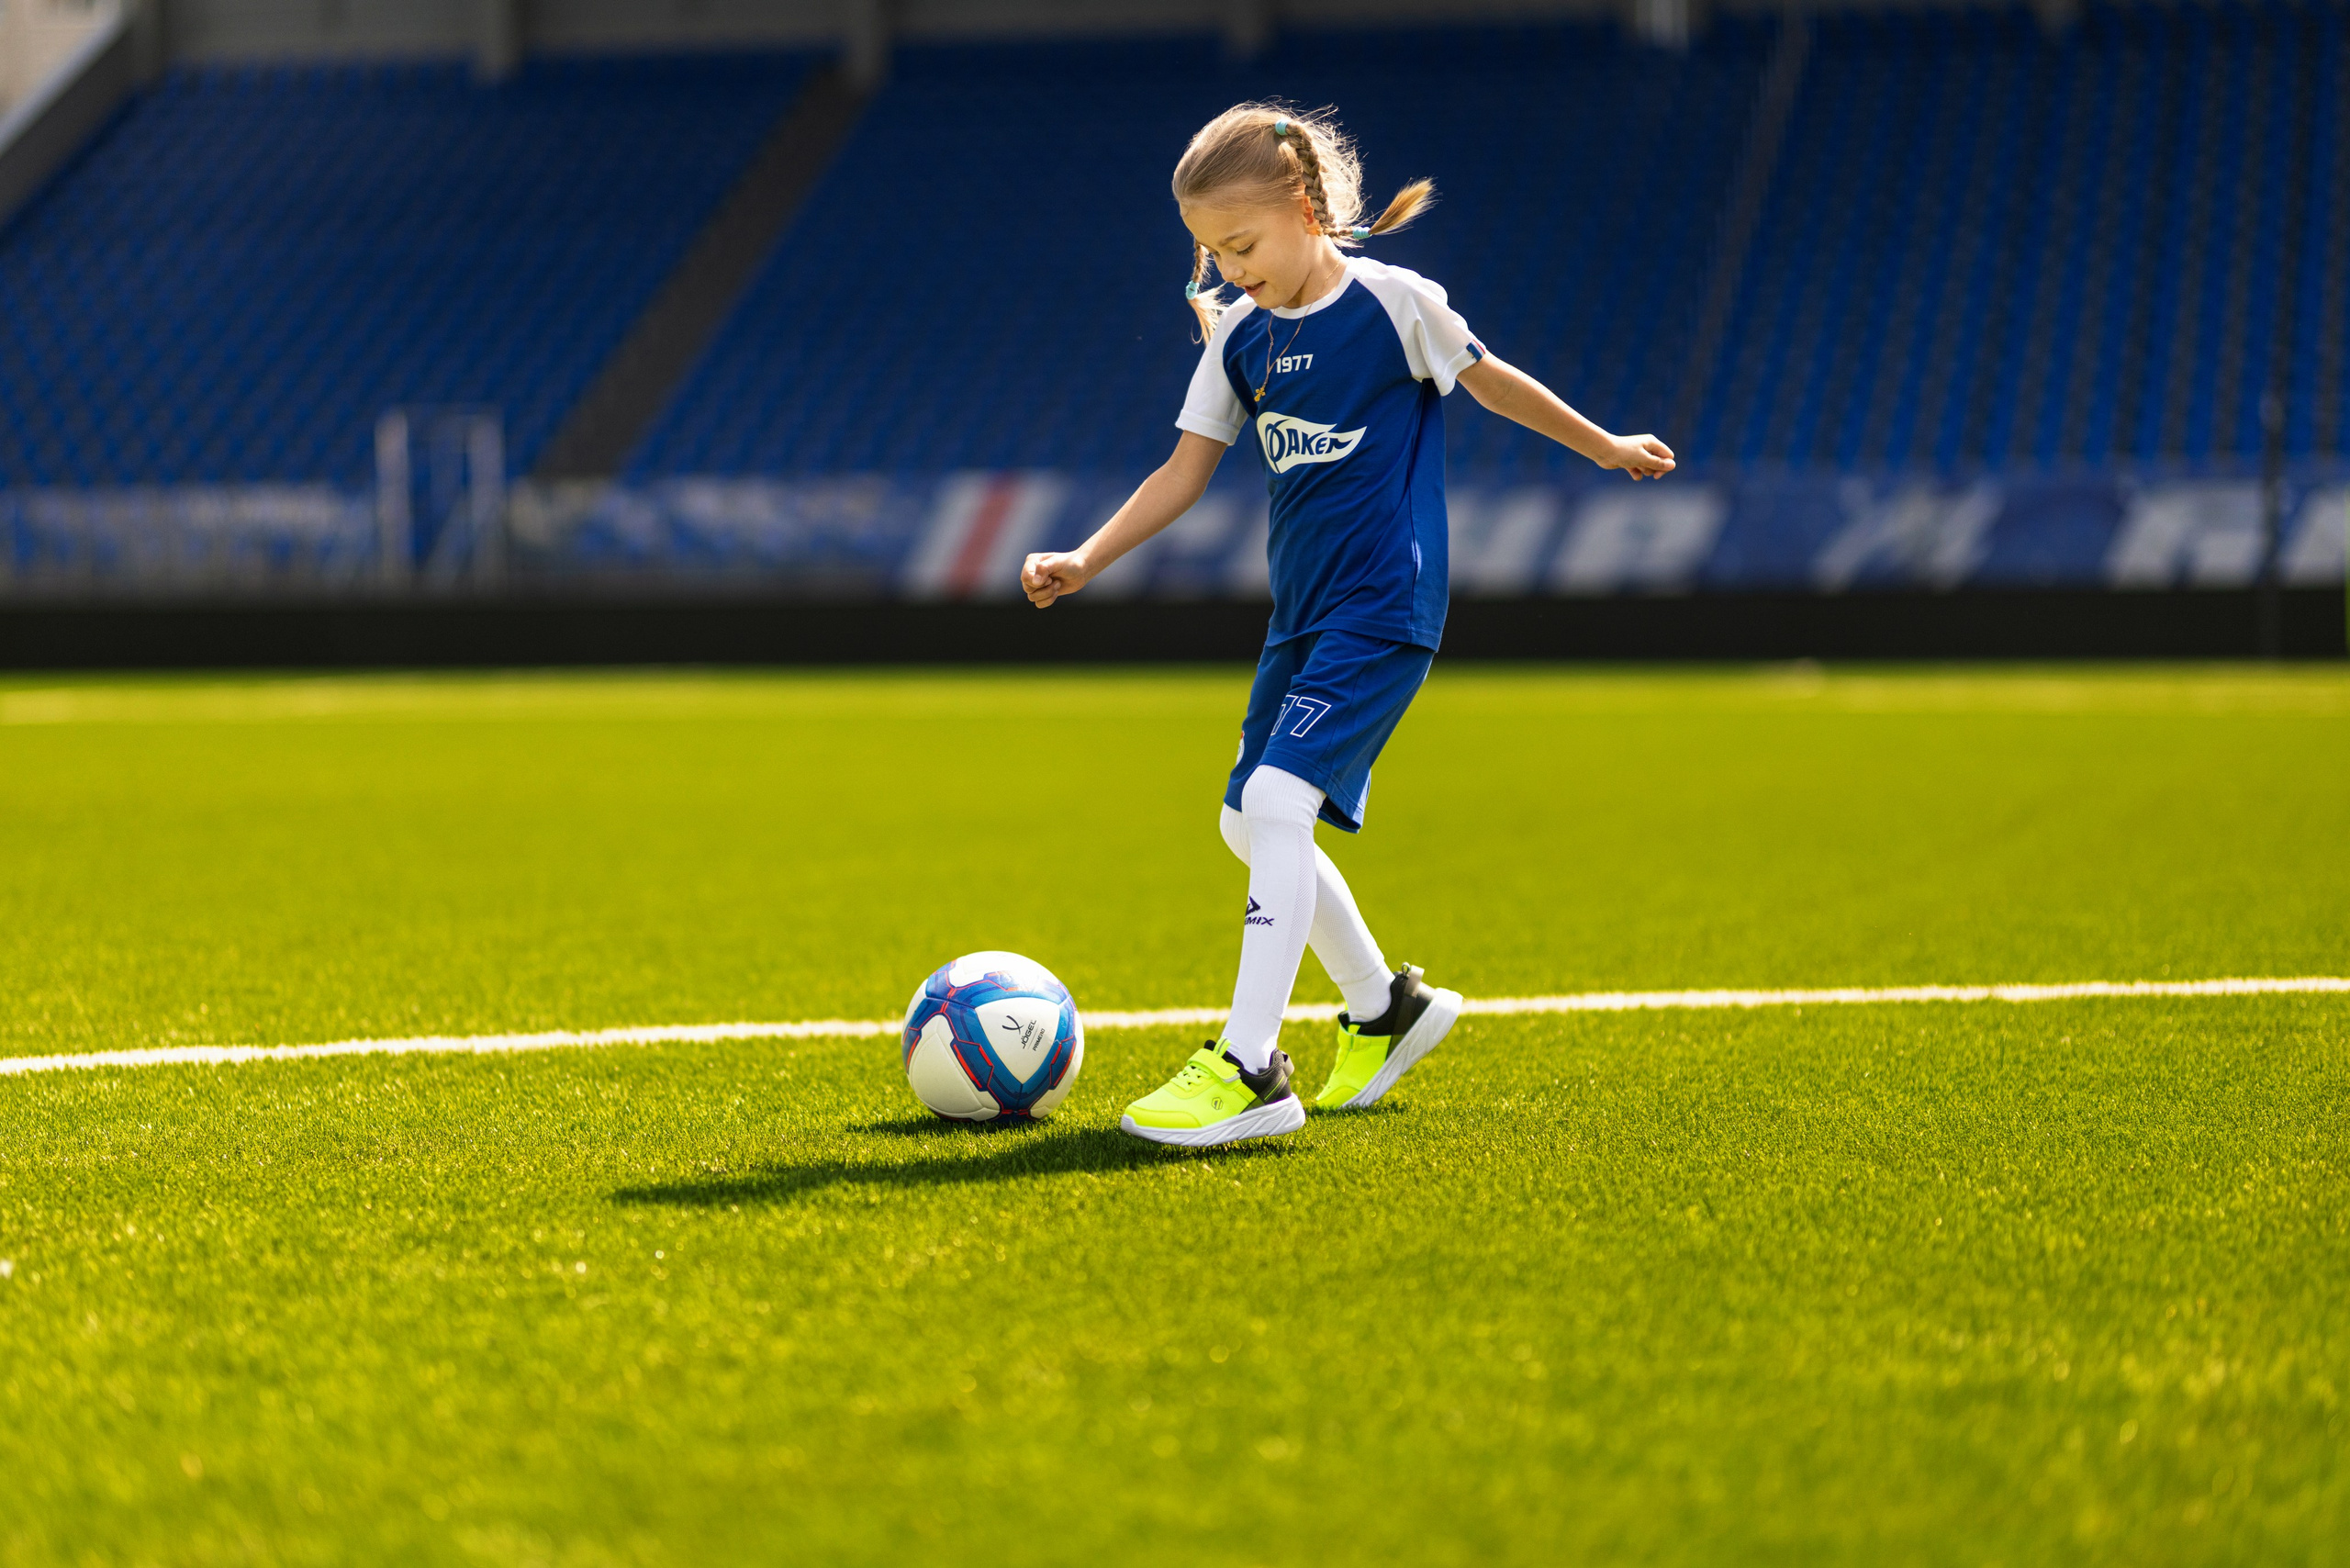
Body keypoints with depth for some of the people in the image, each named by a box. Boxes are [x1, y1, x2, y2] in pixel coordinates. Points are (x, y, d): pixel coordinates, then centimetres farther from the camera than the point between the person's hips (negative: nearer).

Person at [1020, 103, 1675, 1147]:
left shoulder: (1391, 301, -8)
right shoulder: (1239, 338, 7)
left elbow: (1493, 383, 7)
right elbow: (1185, 472, 9)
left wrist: (1604, 447, 19)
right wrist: (1084, 561, -3)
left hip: (1383, 605, -8)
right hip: (1302, 611, 8)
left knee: (1280, 797, -22)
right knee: (1247, 823, 12)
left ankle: (1249, 1071, -26)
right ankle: (1384, 1009, 31)